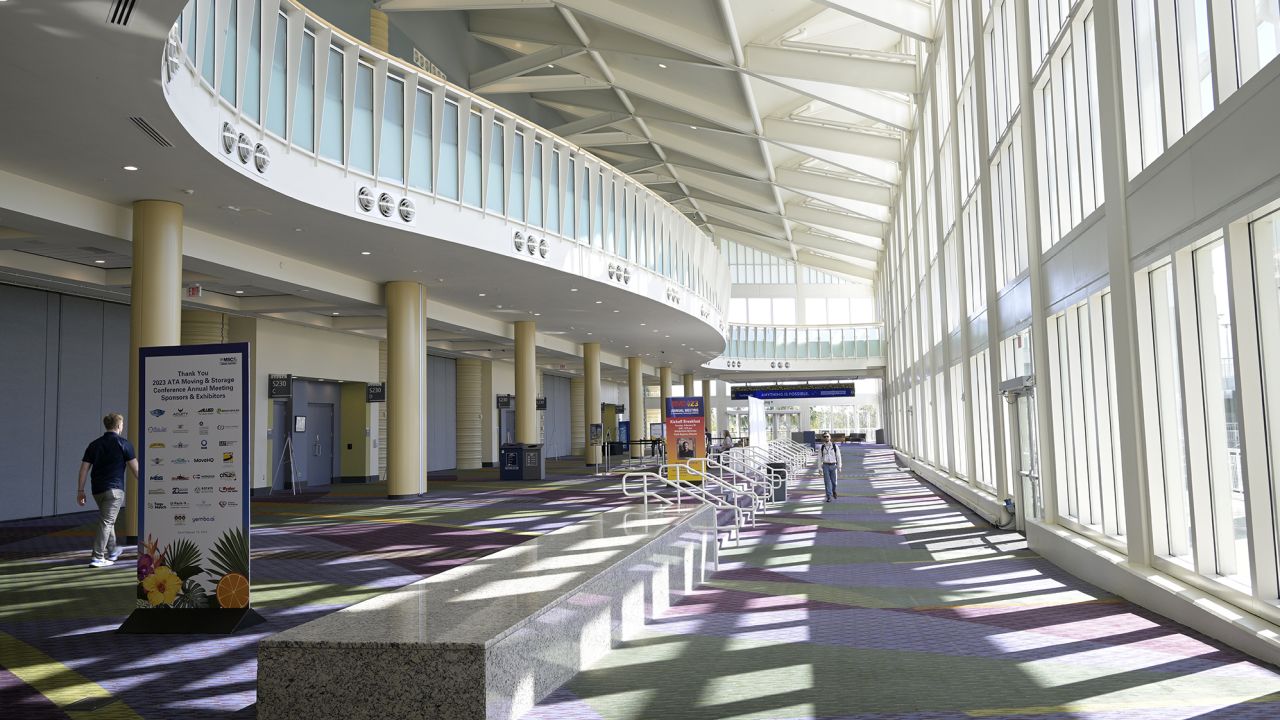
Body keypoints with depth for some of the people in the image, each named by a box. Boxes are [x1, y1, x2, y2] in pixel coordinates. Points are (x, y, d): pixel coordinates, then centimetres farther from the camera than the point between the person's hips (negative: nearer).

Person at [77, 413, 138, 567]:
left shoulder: (94, 444, 11)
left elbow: (84, 468, 8)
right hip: (114, 488, -6)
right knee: (106, 522, -7)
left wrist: (81, 490, 11)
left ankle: (112, 551, 33)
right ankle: (98, 557, -12)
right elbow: (135, 468, -3)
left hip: (97, 489, 6)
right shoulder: (123, 444, -3)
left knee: (108, 520, 21)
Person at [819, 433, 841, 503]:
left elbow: (838, 457, 2)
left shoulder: (835, 446, -1)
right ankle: (829, 496, -4)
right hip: (825, 466, 0)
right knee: (827, 481, -6)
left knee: (833, 481, 7)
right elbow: (819, 458, 4)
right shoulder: (821, 447, 2)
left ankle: (834, 491, 38)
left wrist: (839, 466, -1)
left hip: (833, 465, 0)